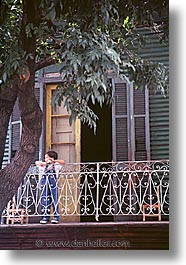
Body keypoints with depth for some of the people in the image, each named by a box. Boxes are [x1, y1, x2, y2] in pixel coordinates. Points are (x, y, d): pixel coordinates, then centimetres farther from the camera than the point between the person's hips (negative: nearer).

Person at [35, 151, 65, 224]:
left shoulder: (55, 165, 2)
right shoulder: (45, 165, 16)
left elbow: (63, 162, -12)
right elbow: (37, 162, 24)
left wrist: (54, 160, -18)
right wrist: (41, 163, 4)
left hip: (52, 183, -5)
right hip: (45, 182, 5)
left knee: (54, 200, -3)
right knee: (45, 200, 3)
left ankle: (56, 217, 2)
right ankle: (45, 216, 8)